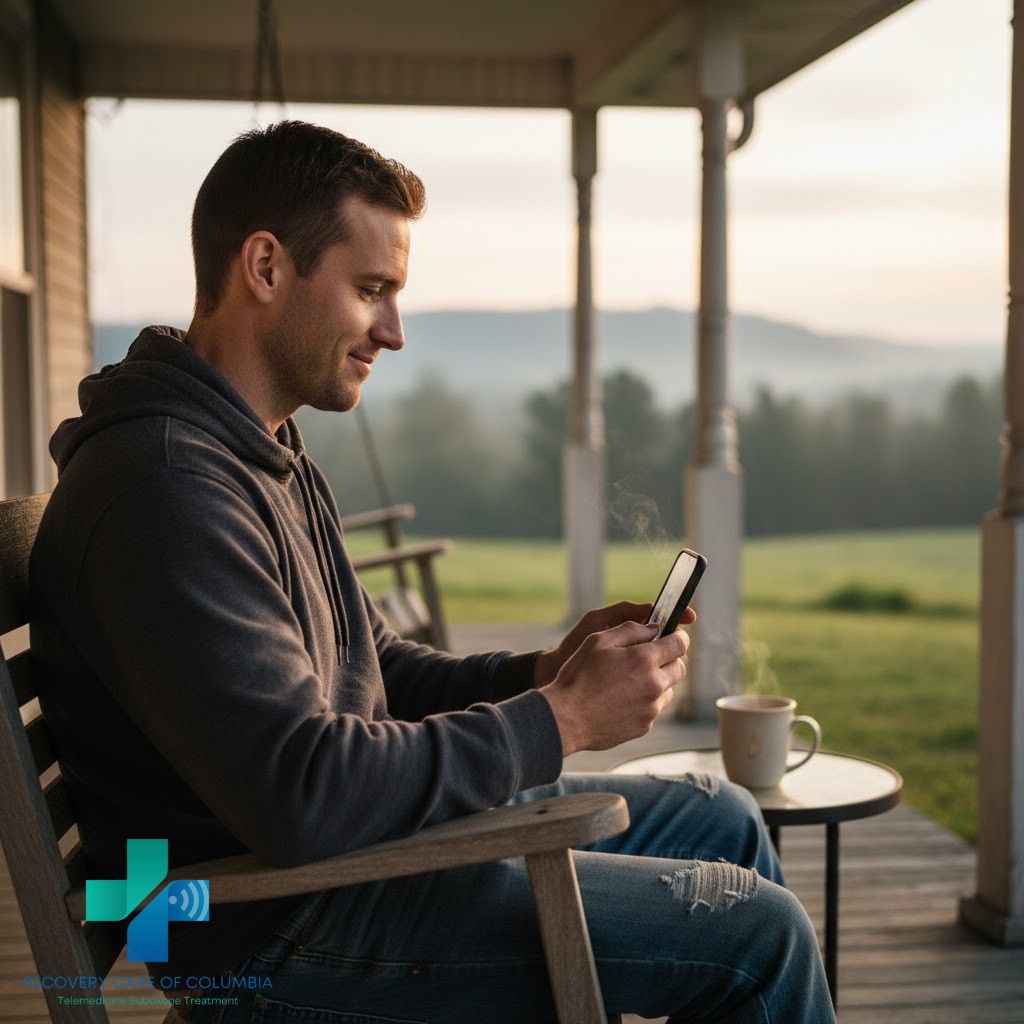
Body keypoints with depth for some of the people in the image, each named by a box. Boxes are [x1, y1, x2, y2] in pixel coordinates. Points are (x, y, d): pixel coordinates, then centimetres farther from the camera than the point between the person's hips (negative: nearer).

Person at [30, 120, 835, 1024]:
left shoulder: (267, 452, 11)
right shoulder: (164, 484, -23)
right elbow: (298, 796, -29)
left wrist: (546, 671, -2)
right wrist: (558, 720, -20)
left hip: (359, 836, 10)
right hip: (280, 927, -10)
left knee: (719, 820, 16)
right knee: (758, 933, -11)